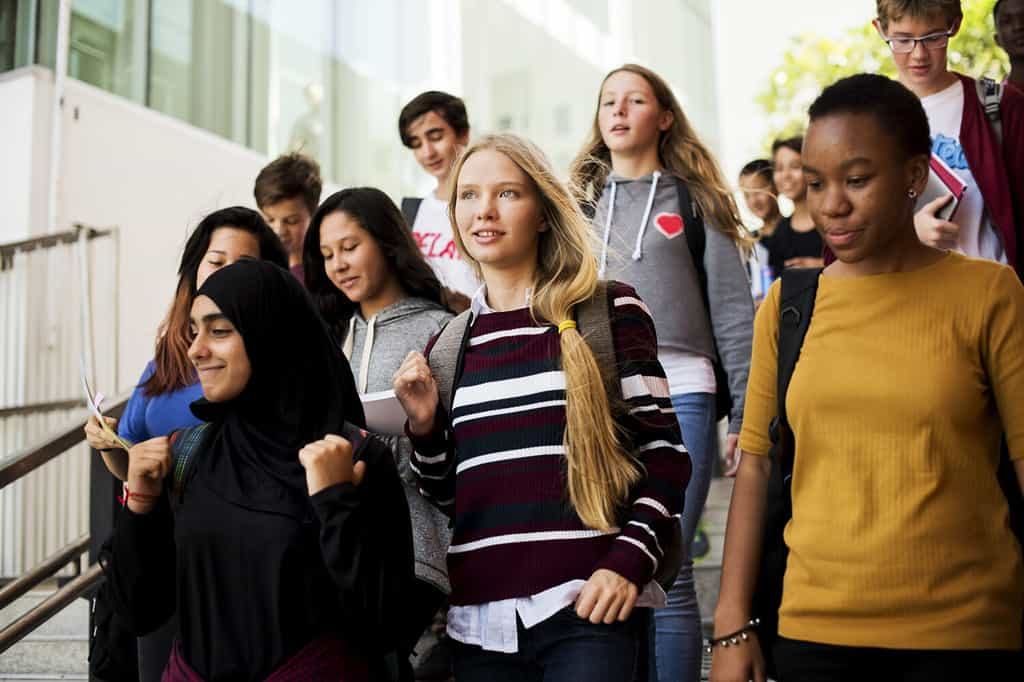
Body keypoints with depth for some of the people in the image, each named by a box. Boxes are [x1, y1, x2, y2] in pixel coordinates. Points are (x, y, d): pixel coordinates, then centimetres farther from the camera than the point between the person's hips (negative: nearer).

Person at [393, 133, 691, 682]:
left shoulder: (607, 312, 0)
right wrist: (424, 427, 0)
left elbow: (665, 455, 0)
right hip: (479, 620, 4)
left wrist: (628, 563, -10)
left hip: (584, 610, -4)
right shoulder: (448, 343, 11)